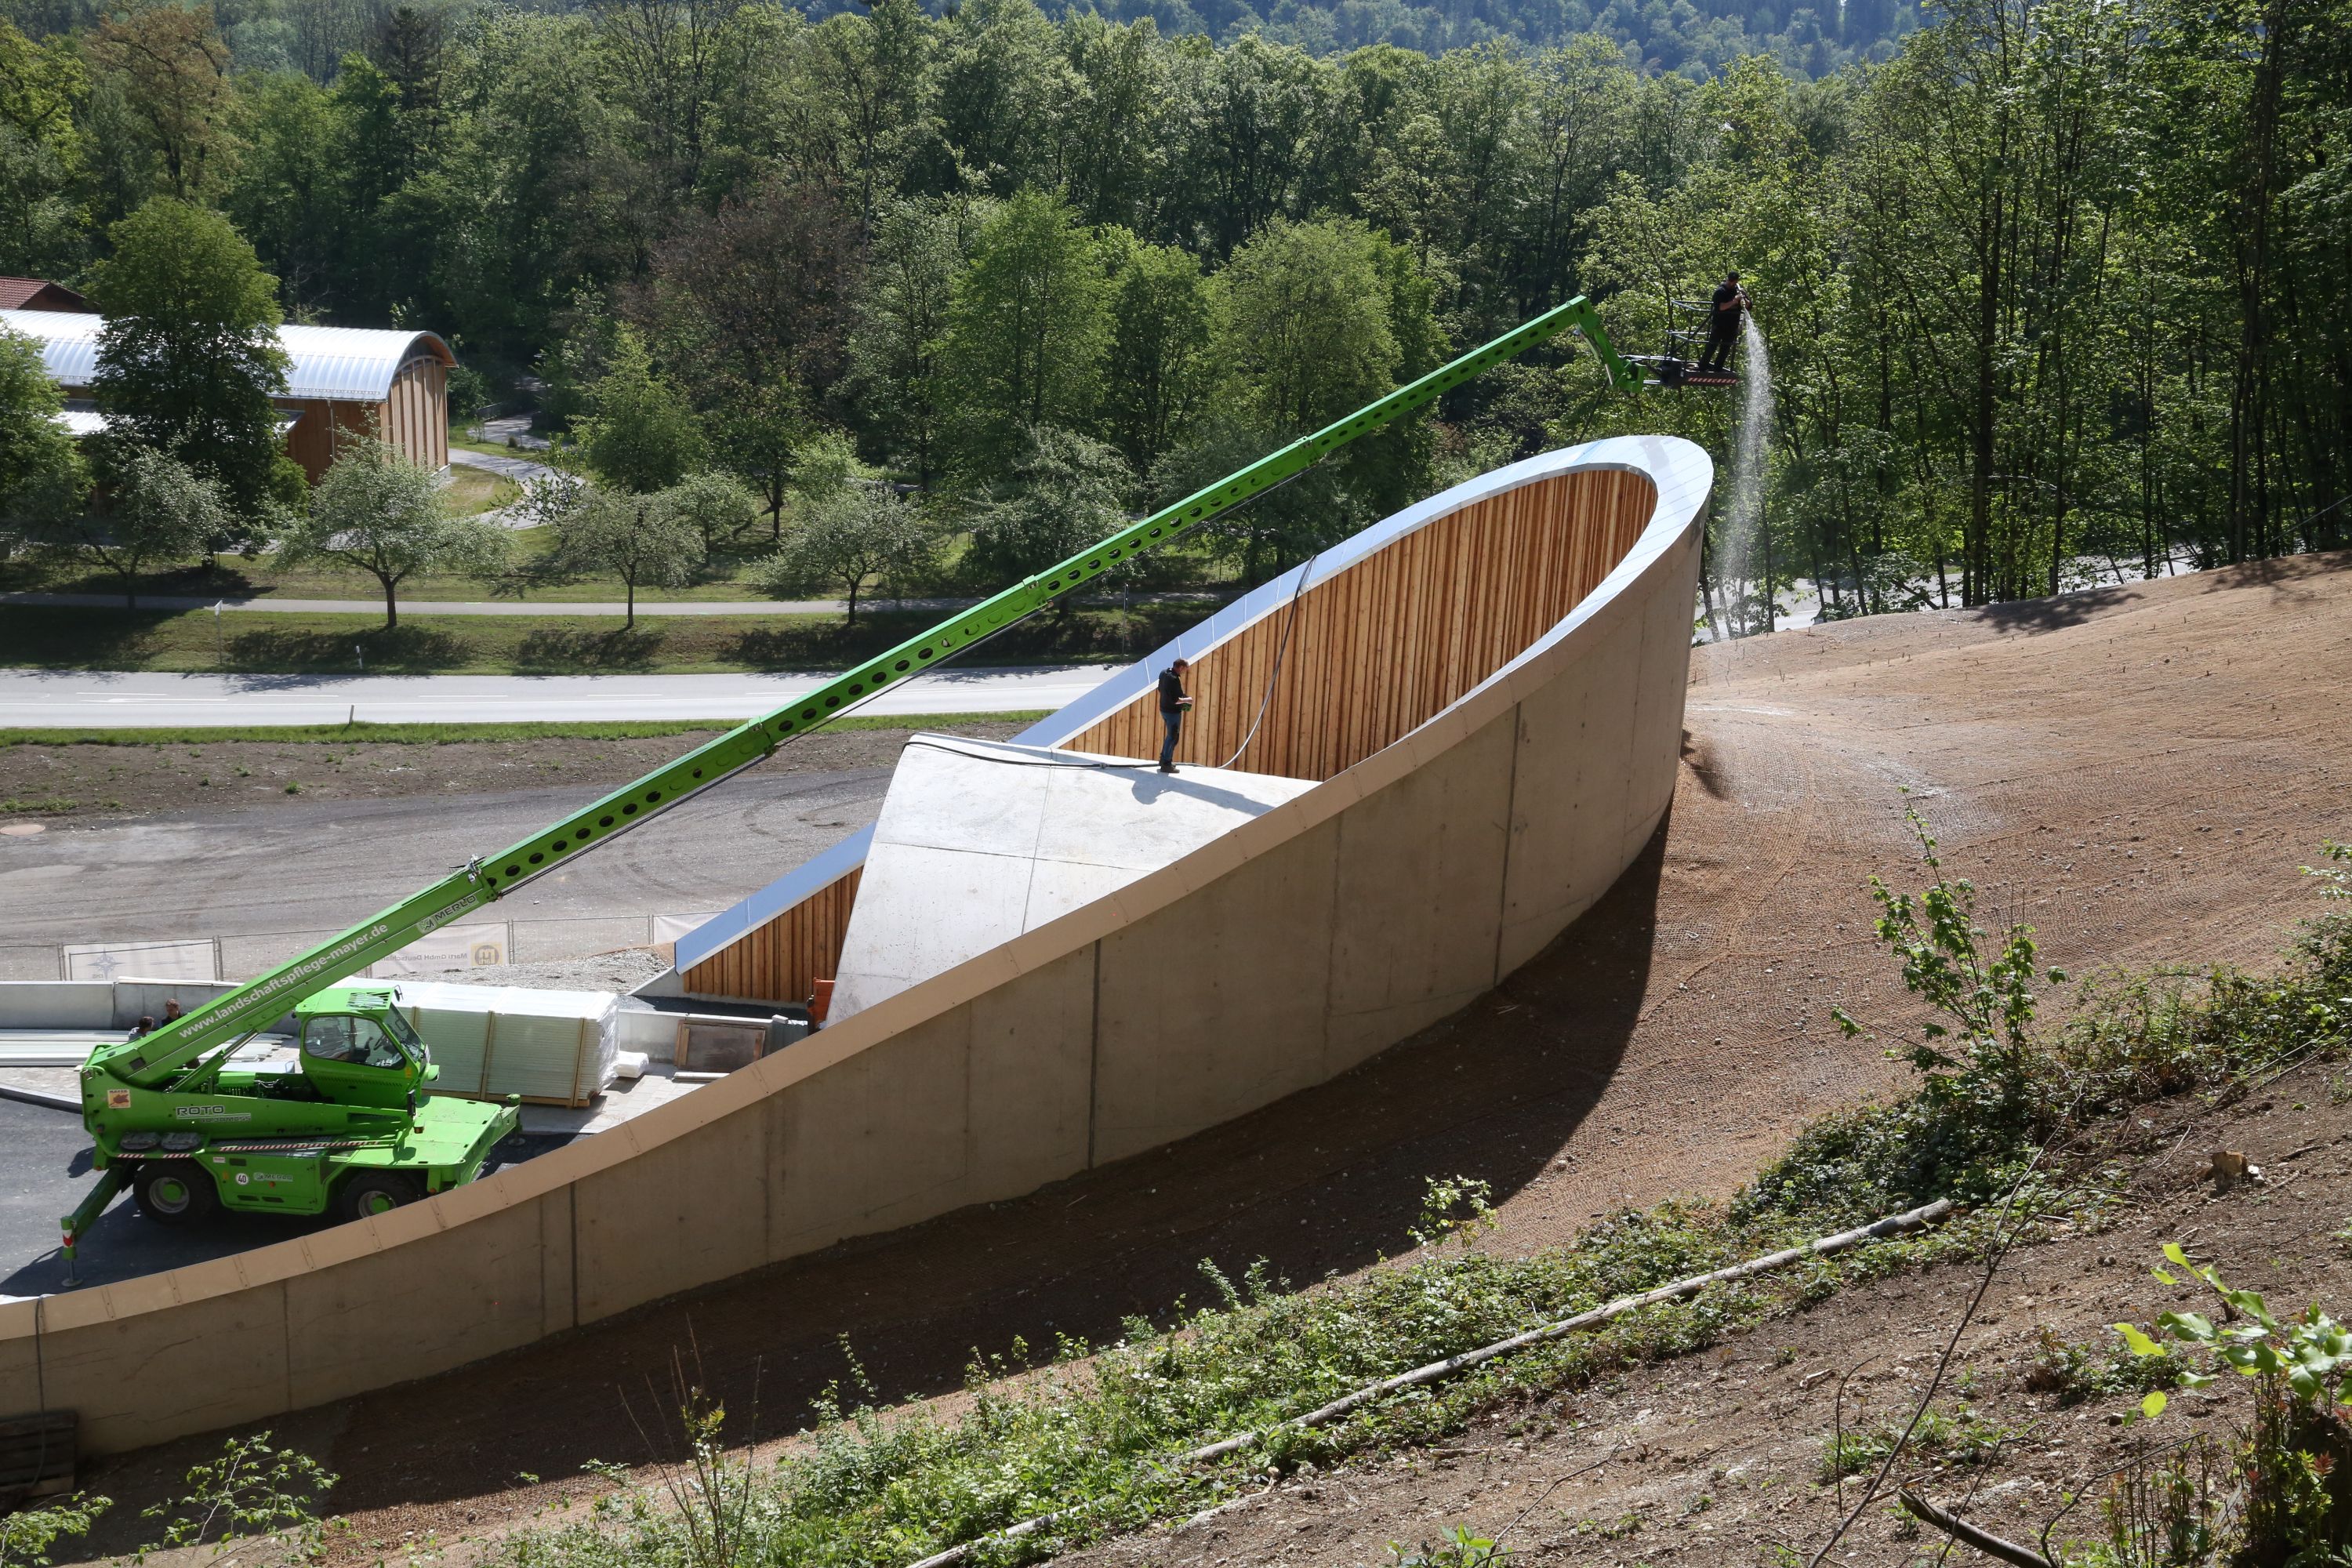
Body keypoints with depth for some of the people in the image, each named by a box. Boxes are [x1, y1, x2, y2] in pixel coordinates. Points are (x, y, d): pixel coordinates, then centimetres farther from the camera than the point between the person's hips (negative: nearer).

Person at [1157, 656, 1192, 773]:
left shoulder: (1163, 673, 1)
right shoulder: (1174, 679, -28)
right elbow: (1175, 700, -29)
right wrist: (1187, 700, -10)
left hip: (1164, 709, 9)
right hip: (1173, 712, -9)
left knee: (1171, 735, 23)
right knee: (1173, 737, 1)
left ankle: (1164, 759, 32)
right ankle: (1166, 764, 6)